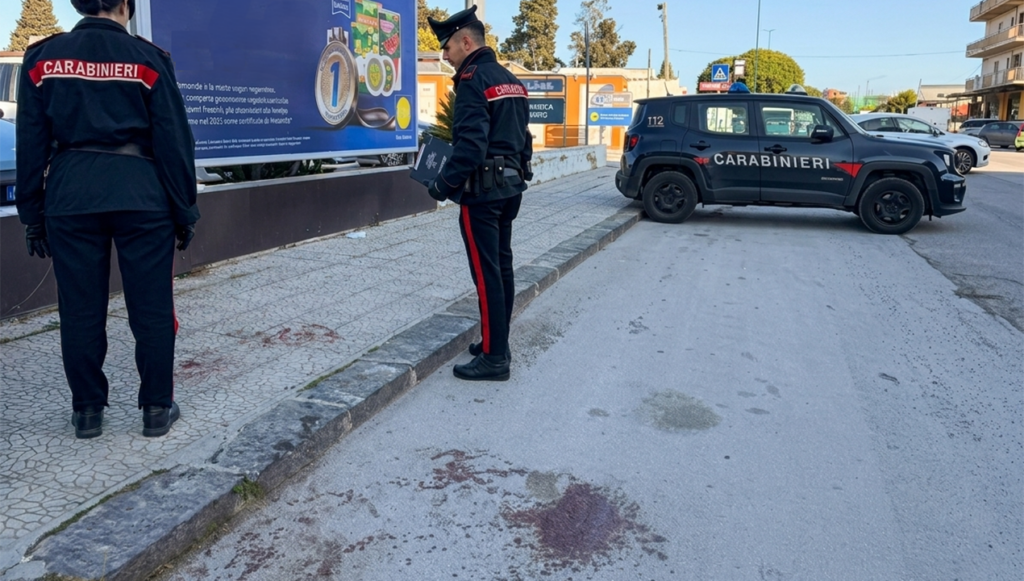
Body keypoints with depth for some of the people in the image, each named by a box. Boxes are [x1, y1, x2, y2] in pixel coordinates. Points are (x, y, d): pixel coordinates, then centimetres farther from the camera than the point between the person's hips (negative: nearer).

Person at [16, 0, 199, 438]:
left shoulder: (43, 57, 5)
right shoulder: (147, 58, -1)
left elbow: (32, 143, 5)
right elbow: (173, 141, -2)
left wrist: (32, 215, 11)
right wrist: (184, 211, 4)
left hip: (70, 198, 2)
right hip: (140, 195, -2)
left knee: (81, 309, 10)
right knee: (151, 307, 6)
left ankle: (87, 411, 19)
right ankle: (156, 408, 13)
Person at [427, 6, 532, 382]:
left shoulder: (473, 82, -14)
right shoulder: (511, 81, 15)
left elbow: (470, 145, -22)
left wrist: (443, 184, -14)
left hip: (482, 190, -9)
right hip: (510, 186, 10)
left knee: (486, 273, -6)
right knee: (502, 267, 13)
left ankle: (494, 357, -1)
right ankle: (497, 343, 22)